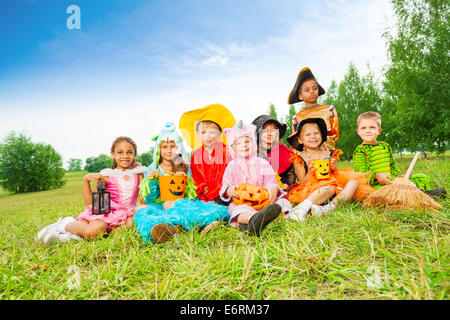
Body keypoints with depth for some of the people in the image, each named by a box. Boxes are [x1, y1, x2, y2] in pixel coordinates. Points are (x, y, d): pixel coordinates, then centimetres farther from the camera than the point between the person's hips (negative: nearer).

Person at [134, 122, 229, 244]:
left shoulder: (185, 169, 12)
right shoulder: (152, 170, 10)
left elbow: (193, 195, 8)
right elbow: (149, 199, 4)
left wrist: (185, 180, -10)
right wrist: (150, 181, -12)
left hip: (183, 205, 1)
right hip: (159, 208, 0)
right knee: (142, 211, -34)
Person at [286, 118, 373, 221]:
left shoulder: (329, 155, 13)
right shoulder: (299, 158, 5)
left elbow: (337, 177, 16)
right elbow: (302, 183, 2)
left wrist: (334, 169, -6)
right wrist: (310, 172, -17)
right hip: (312, 192, -4)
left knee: (354, 182, -21)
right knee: (330, 187, -34)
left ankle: (329, 208, -41)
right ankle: (303, 208, -51)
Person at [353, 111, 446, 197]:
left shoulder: (385, 146, 17)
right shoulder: (360, 150, -4)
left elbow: (392, 164, 24)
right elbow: (361, 170, -14)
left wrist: (399, 174, 8)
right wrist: (376, 175, -28)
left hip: (393, 179, 8)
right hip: (376, 184, -8)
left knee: (422, 177, 3)